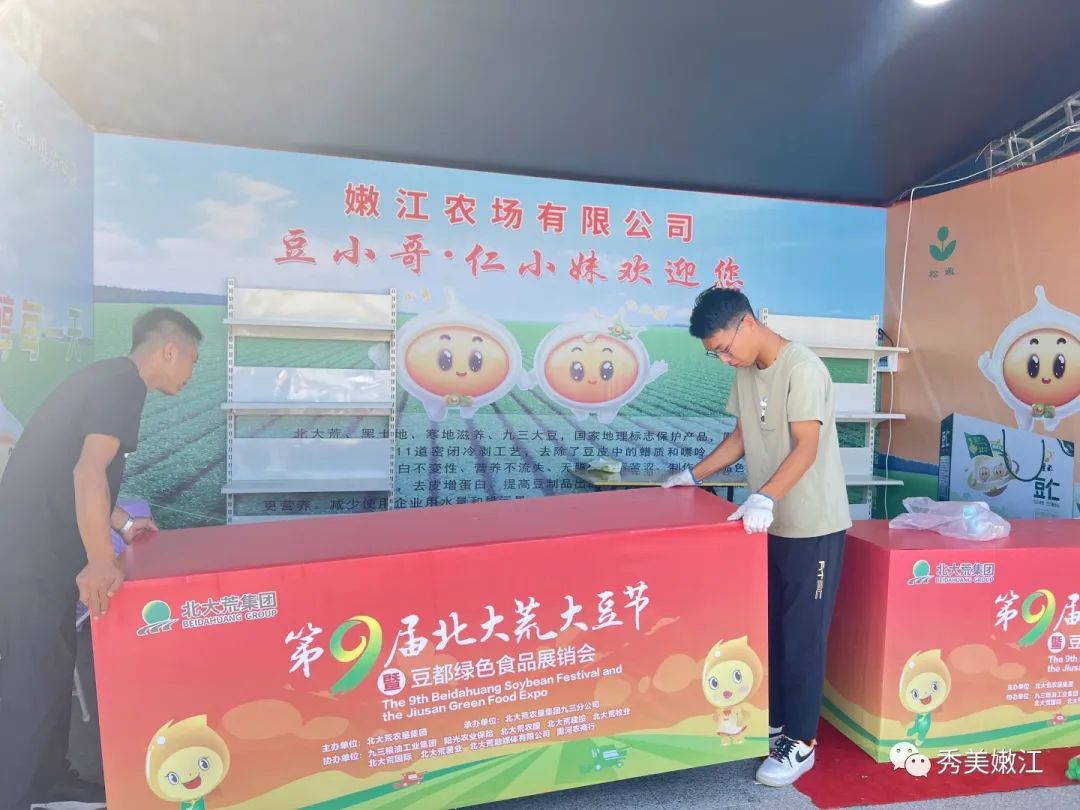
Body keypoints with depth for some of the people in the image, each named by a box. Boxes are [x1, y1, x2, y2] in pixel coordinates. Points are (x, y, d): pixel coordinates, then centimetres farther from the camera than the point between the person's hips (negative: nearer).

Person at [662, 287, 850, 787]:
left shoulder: (802, 369, -18)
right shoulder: (746, 373, 7)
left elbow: (806, 448, -24)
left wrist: (763, 497, -35)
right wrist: (693, 475, 12)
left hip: (812, 526, -8)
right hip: (769, 524, 8)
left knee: (802, 634, 3)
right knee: (766, 628, 15)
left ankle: (800, 743, 18)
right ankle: (771, 722, 31)